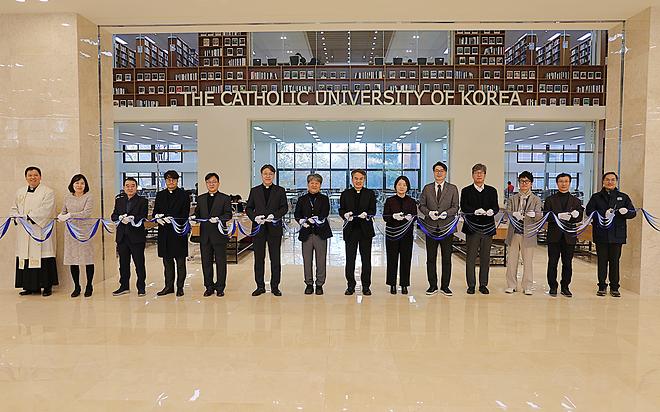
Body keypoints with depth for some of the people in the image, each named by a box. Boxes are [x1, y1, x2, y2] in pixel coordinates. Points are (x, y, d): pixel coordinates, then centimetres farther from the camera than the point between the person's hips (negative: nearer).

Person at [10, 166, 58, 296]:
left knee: (43, 257, -5)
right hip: (24, 232, 5)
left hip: (41, 230, -5)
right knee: (26, 258, 4)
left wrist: (29, 216, -17)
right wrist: (17, 217, -2)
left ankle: (47, 286, 2)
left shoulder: (48, 192, 0)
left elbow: (45, 210, -11)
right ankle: (29, 286, 13)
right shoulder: (20, 192, 18)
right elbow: (14, 208, 18)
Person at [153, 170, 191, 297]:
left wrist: (172, 219, -22)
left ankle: (180, 287, 12)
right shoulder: (160, 195, 13)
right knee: (167, 261, 12)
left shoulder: (183, 195, -1)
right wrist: (157, 217, -12)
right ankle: (169, 286, 21)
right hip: (164, 232, 4)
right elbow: (155, 211, 10)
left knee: (180, 262, 3)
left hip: (178, 231, -4)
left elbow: (185, 214, -8)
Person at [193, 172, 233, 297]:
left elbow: (228, 214, -7)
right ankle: (209, 287, 20)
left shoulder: (225, 198, 1)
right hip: (205, 235, 4)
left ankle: (220, 288, 14)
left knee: (221, 262, 3)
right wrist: (194, 217, -7)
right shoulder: (200, 198, 14)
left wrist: (218, 218, -24)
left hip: (219, 235, -3)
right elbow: (197, 212, 15)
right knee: (206, 262, 8)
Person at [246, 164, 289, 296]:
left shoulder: (280, 190, 6)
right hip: (258, 228, 1)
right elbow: (248, 208, 8)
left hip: (274, 228, -1)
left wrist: (274, 216, -16)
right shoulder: (254, 191, 10)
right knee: (259, 258, 6)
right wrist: (255, 217, -12)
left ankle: (275, 286, 13)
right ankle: (260, 286, 16)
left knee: (275, 258, 4)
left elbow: (284, 207, 1)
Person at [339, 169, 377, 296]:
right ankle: (350, 285, 14)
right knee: (350, 258, 3)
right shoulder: (345, 194, 7)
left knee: (366, 259, 5)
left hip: (366, 229, 0)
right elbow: (341, 210, 4)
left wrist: (366, 214, -21)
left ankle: (366, 286, 14)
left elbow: (373, 210, 0)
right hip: (350, 229, 0)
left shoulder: (370, 193, 6)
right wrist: (345, 215, -17)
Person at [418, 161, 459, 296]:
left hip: (446, 227, -1)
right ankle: (432, 286, 15)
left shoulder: (453, 189, 7)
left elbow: (455, 207, 2)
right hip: (431, 227, 1)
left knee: (447, 258, 3)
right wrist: (429, 212, -11)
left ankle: (445, 286, 14)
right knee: (431, 258, 5)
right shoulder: (427, 188, 11)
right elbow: (421, 205, 8)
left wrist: (446, 213, -16)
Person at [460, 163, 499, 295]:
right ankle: (471, 285, 9)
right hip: (472, 228, -2)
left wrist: (492, 211, -18)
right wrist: (475, 211, -22)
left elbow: (496, 206, 5)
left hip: (488, 228, 2)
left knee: (485, 257, 7)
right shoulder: (466, 191, 6)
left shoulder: (492, 191, 13)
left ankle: (483, 284, 16)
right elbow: (464, 207, -6)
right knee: (471, 257, 1)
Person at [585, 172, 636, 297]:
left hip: (617, 234, 1)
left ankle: (614, 287, 13)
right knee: (602, 261, 4)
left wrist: (626, 211, -17)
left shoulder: (623, 197, 12)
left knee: (615, 261, 5)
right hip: (601, 234, -1)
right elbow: (589, 211, -4)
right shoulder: (596, 197, 8)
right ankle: (602, 286, 12)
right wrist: (603, 214, -19)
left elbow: (633, 212, 6)